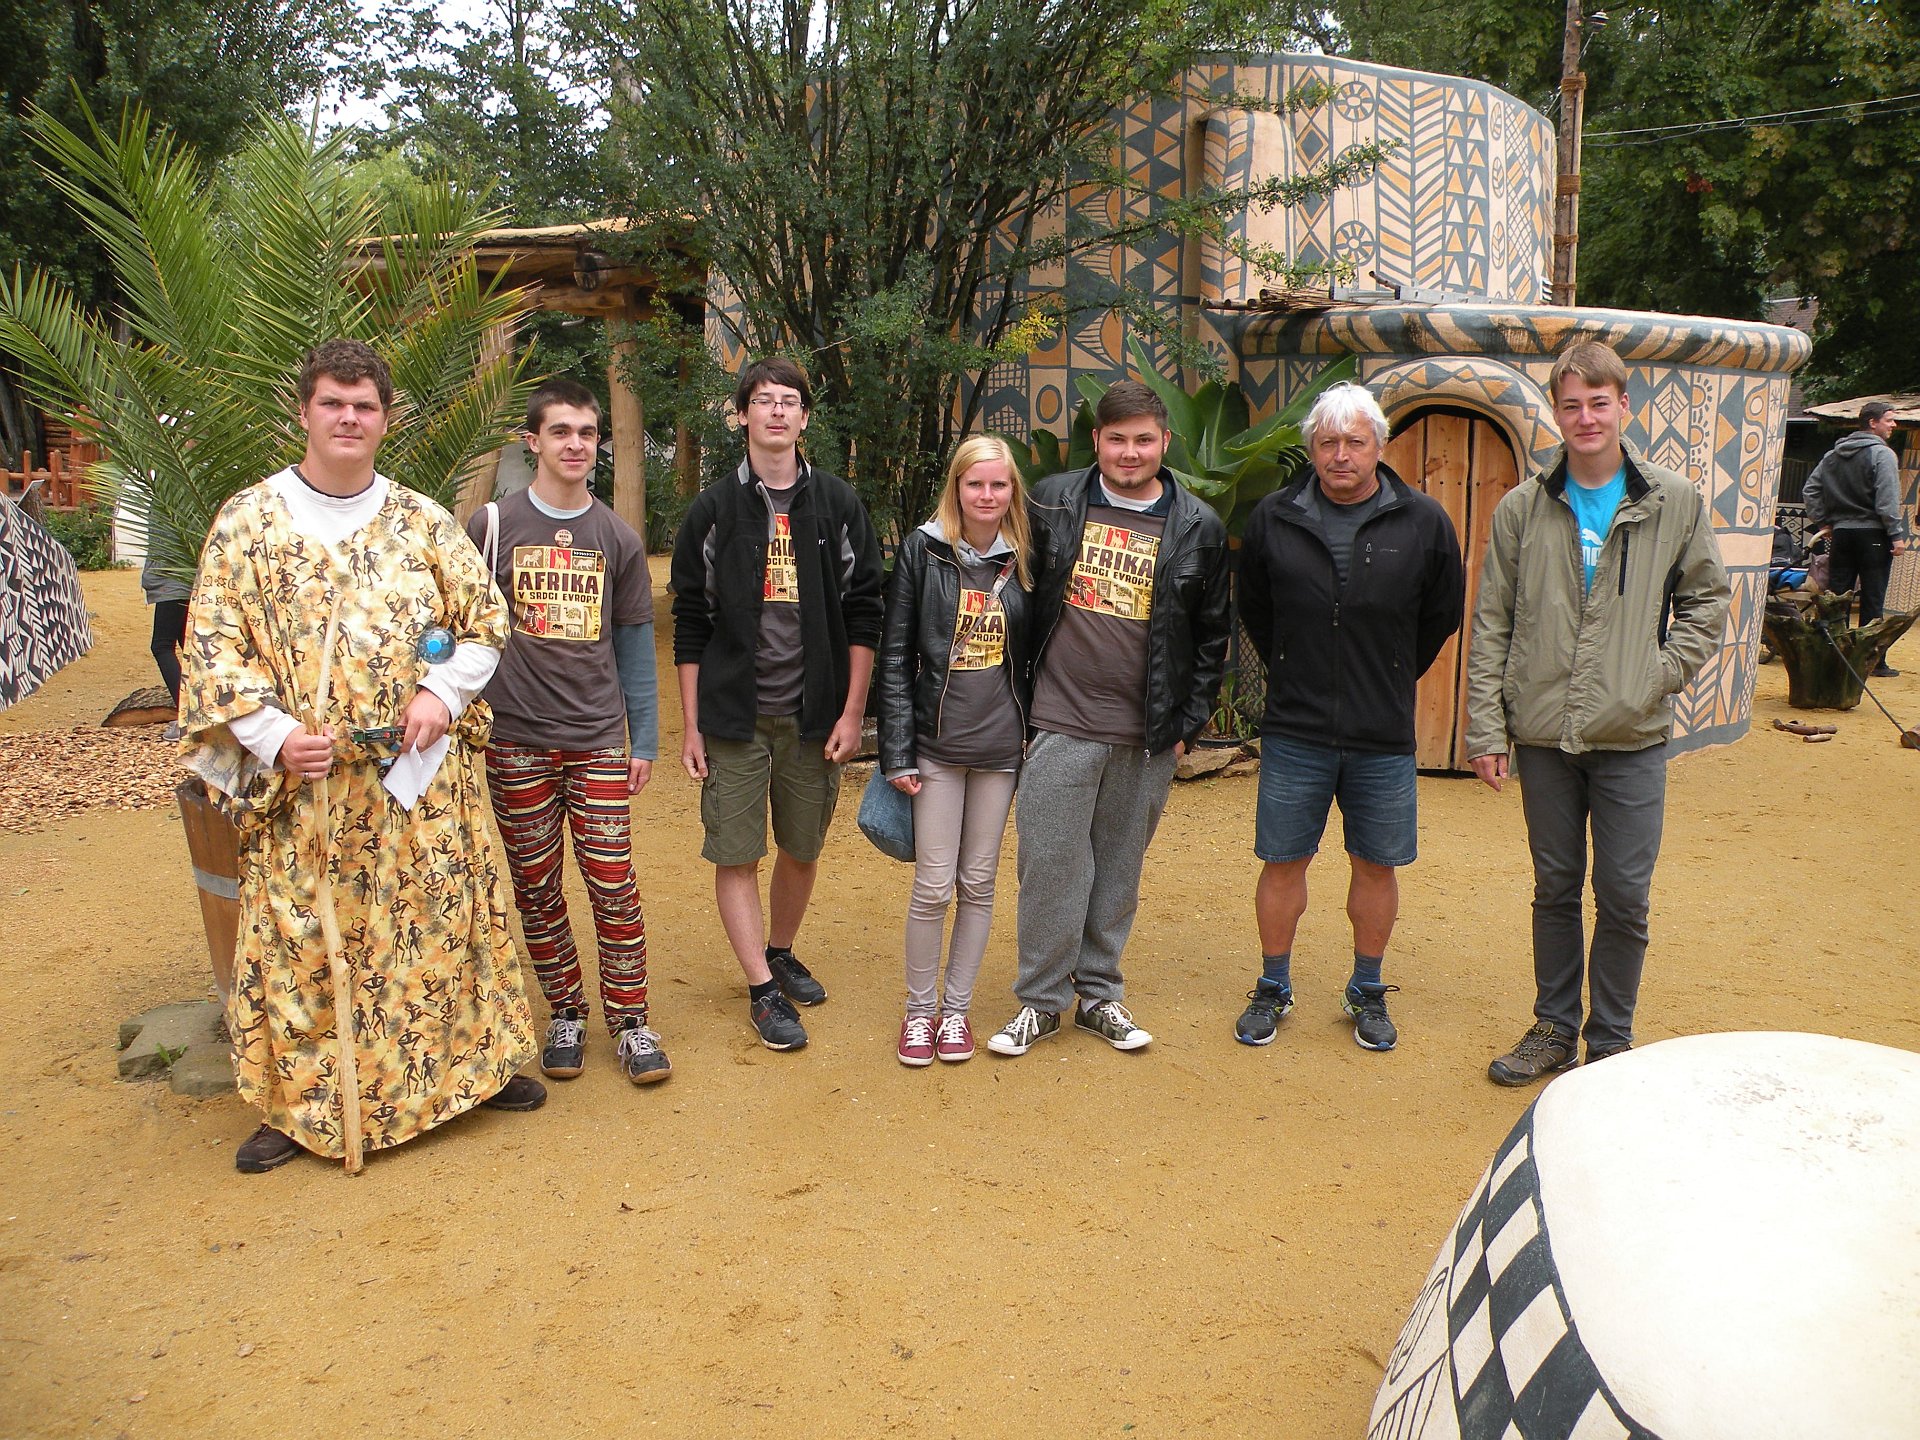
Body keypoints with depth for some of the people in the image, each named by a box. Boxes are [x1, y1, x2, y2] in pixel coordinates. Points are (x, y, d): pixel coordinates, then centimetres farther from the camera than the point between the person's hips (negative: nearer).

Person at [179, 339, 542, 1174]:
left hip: (421, 771, 2)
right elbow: (215, 646, -2)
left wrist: (444, 691, -7)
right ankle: (301, 1104, 20)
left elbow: (486, 617, 10)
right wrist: (275, 735, -15)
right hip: (306, 780, -1)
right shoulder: (247, 521, 1)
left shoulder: (421, 521, 6)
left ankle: (472, 1063, 27)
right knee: (301, 938, 4)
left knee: (445, 917, 9)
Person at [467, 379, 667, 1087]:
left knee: (614, 885, -2)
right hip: (516, 742, 0)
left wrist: (645, 741, 8)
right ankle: (565, 1014, 23)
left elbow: (634, 646, 10)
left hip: (599, 741, 1)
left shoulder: (618, 538, 7)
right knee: (536, 890, 8)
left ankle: (630, 1022, 10)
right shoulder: (492, 525, 1)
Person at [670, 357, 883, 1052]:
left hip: (813, 713, 1)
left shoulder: (839, 505, 4)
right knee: (736, 853, -1)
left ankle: (781, 953, 35)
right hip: (733, 714, -1)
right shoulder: (713, 510, 2)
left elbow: (863, 615, 3)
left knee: (802, 848, 12)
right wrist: (691, 726, -1)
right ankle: (763, 991, 10)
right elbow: (690, 624, 3)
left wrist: (852, 712, -2)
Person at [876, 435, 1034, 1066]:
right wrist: (896, 751, -8)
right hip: (937, 744, -2)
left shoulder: (1024, 559, 3)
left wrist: (1034, 734, 5)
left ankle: (957, 1008, 23)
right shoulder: (922, 551, -3)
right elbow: (895, 654, -4)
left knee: (978, 883, 9)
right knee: (933, 885, -1)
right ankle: (919, 1009, 18)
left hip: (1000, 747, 2)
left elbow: (1036, 654, 10)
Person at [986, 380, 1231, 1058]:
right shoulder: (1053, 502, 2)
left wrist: (1187, 723, 2)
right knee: (1050, 862, 0)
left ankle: (1100, 993, 25)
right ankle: (1041, 998, 15)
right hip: (1061, 723, -1)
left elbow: (1212, 637, 7)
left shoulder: (1198, 528, 3)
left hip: (1148, 735, 1)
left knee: (1120, 868, 10)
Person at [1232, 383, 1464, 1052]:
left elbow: (1442, 615, 12)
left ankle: (1367, 993, 29)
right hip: (1294, 733, 0)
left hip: (1385, 738, 0)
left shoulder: (1424, 522, -1)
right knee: (1283, 863, 7)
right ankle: (1273, 990, 24)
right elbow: (1253, 610, 15)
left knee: (1376, 865, 10)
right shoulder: (1273, 519, -1)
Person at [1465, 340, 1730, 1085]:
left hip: (1633, 738, -1)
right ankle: (1553, 1028, 27)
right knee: (1555, 889, 13)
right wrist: (1486, 728, -1)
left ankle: (1611, 1039, 21)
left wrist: (1665, 671, -4)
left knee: (1624, 898, 3)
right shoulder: (1522, 508, 2)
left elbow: (1707, 599, 12)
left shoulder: (1675, 503, 2)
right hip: (1543, 734, 1)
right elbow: (1491, 626, 3)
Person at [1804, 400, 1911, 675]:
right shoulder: (1882, 454, -10)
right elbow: (1887, 501, -16)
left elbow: (1811, 490, 11)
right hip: (1873, 534, -5)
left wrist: (1822, 522, 13)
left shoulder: (1833, 454, 10)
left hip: (1840, 532, 6)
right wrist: (1897, 535, -13)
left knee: (1836, 598, 8)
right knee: (1872, 601, -1)